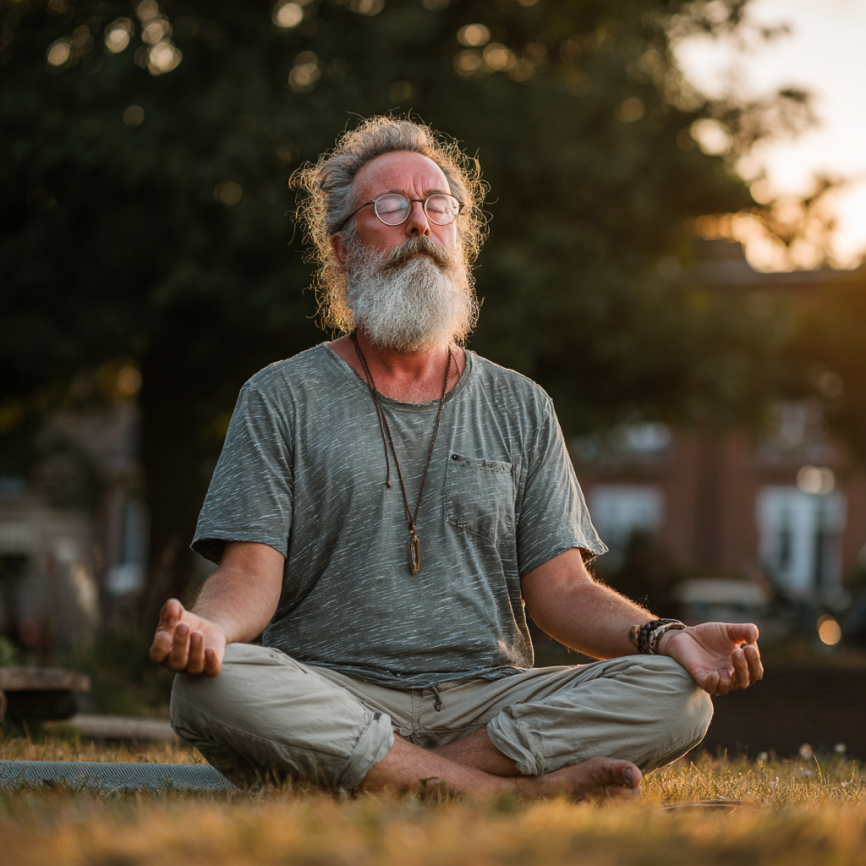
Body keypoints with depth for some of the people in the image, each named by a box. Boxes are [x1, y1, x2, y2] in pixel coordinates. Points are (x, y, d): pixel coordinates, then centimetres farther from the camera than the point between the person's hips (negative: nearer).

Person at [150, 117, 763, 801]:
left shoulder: (521, 408, 16)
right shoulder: (281, 399, 9)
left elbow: (561, 589, 9)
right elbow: (251, 575, -1)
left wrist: (664, 638, -12)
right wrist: (207, 627, -26)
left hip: (488, 700, 2)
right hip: (333, 701, -2)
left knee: (677, 697, -22)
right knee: (211, 684, -35)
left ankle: (401, 785, -25)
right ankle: (521, 791, -30)